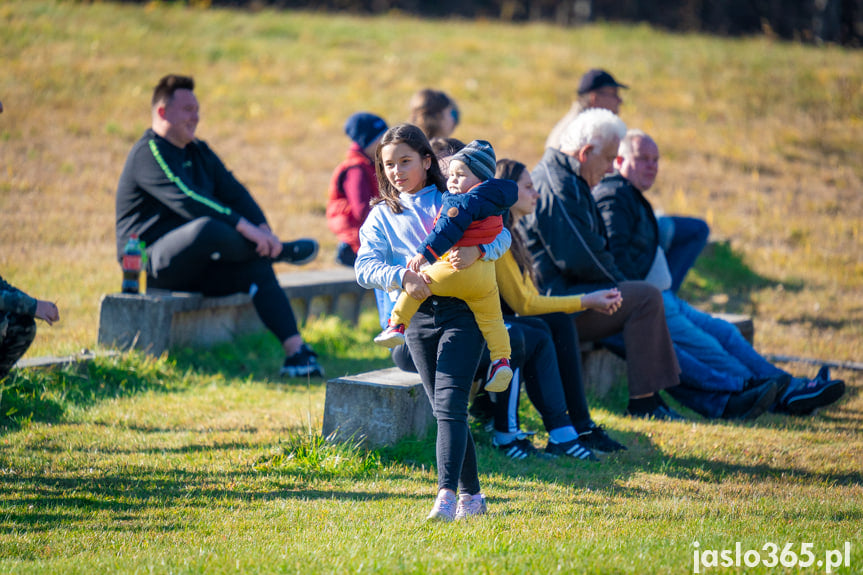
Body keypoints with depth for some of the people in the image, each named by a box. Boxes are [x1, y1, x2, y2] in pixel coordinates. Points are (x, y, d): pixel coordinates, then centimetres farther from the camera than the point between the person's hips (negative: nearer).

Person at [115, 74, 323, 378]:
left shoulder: (198, 152, 18)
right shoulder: (149, 153, -12)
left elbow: (233, 191, 11)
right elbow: (187, 200, -25)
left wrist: (263, 228, -9)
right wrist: (246, 228, -31)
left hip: (193, 267, 9)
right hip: (151, 264, -9)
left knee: (256, 266, -16)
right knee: (206, 228, -36)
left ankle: (296, 351, -24)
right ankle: (279, 251, -12)